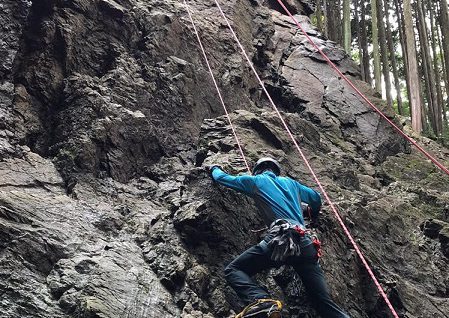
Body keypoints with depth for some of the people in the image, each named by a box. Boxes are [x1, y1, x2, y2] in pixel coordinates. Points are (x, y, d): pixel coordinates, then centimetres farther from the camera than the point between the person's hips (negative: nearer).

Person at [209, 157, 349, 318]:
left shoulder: (255, 180, 20)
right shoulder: (290, 182, 32)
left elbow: (222, 178, 33)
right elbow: (316, 198, 47)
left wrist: (214, 169, 56)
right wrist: (313, 214, 68)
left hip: (280, 238, -4)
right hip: (306, 243, 5)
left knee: (233, 270, 3)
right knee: (325, 303, 2)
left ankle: (262, 301, -26)